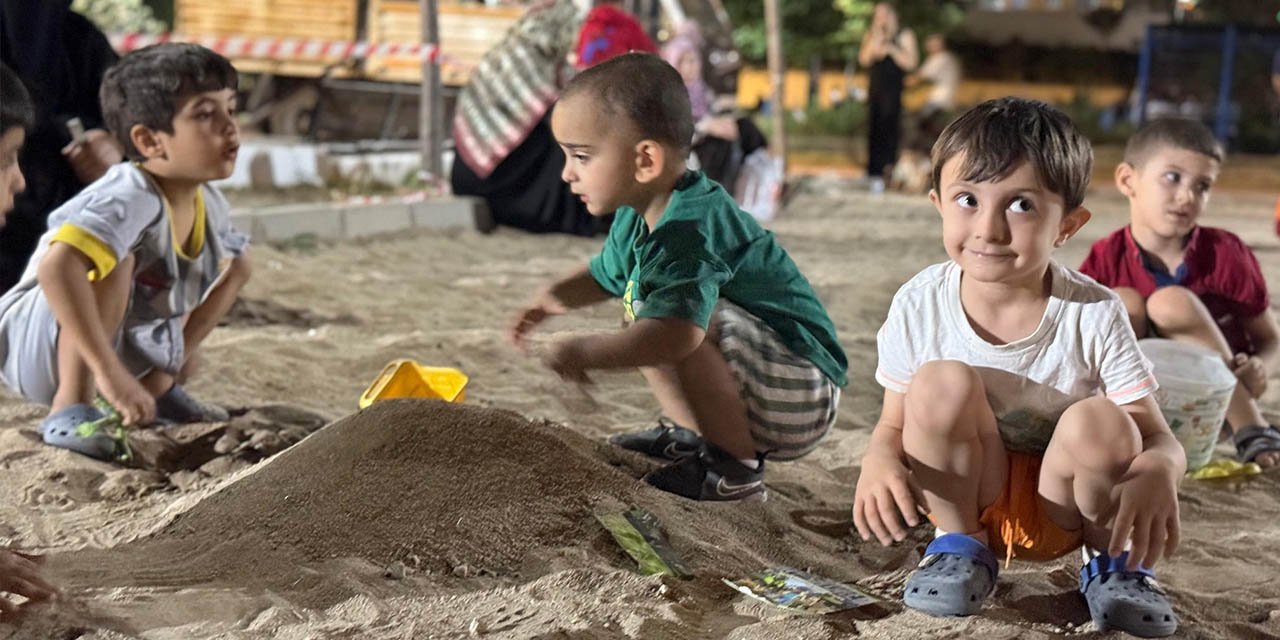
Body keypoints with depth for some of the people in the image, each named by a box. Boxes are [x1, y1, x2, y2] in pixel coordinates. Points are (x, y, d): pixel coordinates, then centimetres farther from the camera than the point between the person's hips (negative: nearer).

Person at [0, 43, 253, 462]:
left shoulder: (209, 206, -5)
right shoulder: (129, 199, -32)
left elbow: (237, 269, 16)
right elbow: (56, 267, -48)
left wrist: (183, 348, 10)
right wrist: (112, 373, -47)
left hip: (119, 342, 9)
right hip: (34, 346, -8)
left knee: (235, 263, 10)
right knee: (115, 259, -35)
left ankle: (158, 389, 15)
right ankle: (69, 410, -27)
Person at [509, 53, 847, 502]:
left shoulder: (689, 230, -28)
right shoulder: (638, 220, 5)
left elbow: (676, 333, -44)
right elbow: (605, 274, 26)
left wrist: (585, 352, -42)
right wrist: (556, 296, 8)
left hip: (799, 402, -11)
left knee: (685, 315, -32)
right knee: (639, 311, 19)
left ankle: (735, 470, -19)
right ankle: (694, 438, 15)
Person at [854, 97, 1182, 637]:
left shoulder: (1093, 315, -19)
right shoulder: (919, 306, -15)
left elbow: (1158, 439, -17)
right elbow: (893, 425, -6)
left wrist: (1158, 473, -43)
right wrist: (880, 460, -32)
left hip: (1061, 506, 0)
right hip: (966, 493, 1)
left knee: (1100, 424, -32)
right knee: (944, 382, -27)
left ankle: (1113, 562, -2)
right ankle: (959, 547, -5)